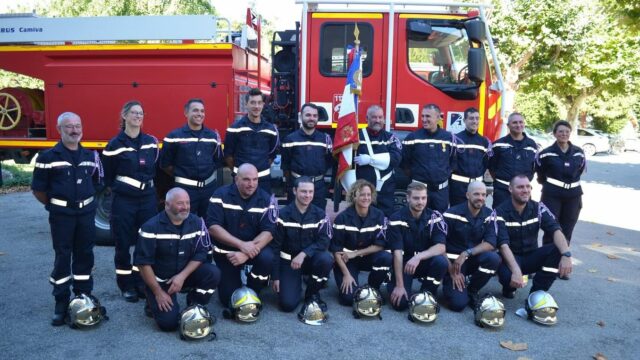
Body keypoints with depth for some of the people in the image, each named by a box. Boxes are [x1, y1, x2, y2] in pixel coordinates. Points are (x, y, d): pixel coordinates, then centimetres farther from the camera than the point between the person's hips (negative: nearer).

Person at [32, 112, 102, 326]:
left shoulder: (91, 156, 6)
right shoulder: (48, 157, -7)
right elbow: (38, 189, -3)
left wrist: (86, 201, 12)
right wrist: (53, 205, 2)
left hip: (86, 212, 4)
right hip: (61, 214, -4)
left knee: (85, 255, 10)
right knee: (62, 257, 2)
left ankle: (84, 298, 24)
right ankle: (61, 303, 12)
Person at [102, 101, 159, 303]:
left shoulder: (151, 142, 5)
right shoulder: (115, 144, -7)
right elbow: (107, 175, 0)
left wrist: (149, 182, 12)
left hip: (148, 198, 4)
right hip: (123, 201, -3)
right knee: (123, 244, 4)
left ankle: (141, 282, 21)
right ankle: (126, 285, 16)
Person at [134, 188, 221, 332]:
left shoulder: (197, 223, -6)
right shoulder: (151, 227, -16)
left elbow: (201, 254, -5)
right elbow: (143, 263, -15)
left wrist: (182, 276, -19)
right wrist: (158, 292, -15)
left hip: (186, 273, 4)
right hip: (159, 280, -3)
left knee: (213, 273, -24)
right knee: (169, 322, -18)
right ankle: (154, 302, 15)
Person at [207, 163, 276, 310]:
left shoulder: (265, 199, -10)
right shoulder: (221, 195, -13)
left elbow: (268, 232, -17)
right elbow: (212, 227, -20)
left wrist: (247, 254, -30)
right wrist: (241, 244, -30)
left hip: (254, 247, 1)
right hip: (226, 251, -1)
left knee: (267, 258, -32)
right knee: (229, 299, -3)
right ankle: (230, 279, 32)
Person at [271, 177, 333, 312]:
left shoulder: (319, 214, -4)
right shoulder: (283, 214, -8)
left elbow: (324, 242, -14)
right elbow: (275, 246, -6)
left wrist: (304, 254, -30)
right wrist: (275, 276, -8)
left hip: (310, 258, 2)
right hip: (288, 261, -2)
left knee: (326, 259, -33)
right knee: (287, 304, -18)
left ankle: (312, 293, -6)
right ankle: (296, 283, 17)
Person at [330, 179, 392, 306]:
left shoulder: (378, 215, -9)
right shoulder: (343, 217, -15)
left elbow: (380, 245, -12)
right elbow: (336, 249, -14)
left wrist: (356, 253, -17)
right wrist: (346, 274, -20)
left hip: (368, 257, 3)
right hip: (346, 261, -2)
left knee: (386, 258, -30)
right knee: (349, 298, -21)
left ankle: (372, 289, -3)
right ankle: (345, 281, 15)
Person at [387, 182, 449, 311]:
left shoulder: (434, 217, -8)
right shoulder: (397, 219, -16)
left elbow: (441, 247, -18)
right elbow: (397, 253, -20)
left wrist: (419, 257, -36)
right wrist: (400, 286, -23)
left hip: (426, 262, 2)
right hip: (404, 263, -2)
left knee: (441, 262, -30)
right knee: (401, 302, -20)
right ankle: (393, 284, 16)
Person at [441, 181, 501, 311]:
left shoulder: (489, 215, -3)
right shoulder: (451, 214, -13)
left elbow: (491, 243, -13)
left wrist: (466, 253, -26)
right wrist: (452, 271, -16)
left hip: (473, 259, 4)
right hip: (453, 261, -4)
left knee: (493, 258, -30)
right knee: (459, 303, -21)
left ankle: (472, 291, -3)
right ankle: (449, 284, 16)